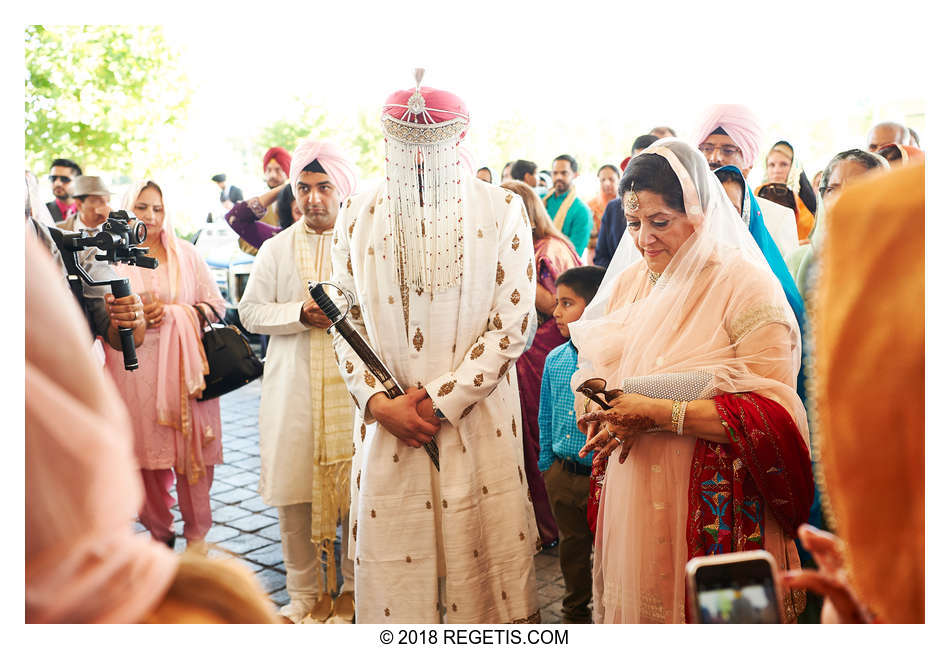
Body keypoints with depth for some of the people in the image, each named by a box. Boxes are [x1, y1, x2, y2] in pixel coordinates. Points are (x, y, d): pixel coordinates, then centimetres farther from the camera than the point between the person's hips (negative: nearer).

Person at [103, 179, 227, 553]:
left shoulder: (185, 254, 10)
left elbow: (216, 305, 7)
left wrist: (175, 313, -9)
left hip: (183, 365, 1)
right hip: (134, 368, 0)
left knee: (192, 449, -1)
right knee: (146, 452, 2)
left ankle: (196, 533, 14)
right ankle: (159, 532, 19)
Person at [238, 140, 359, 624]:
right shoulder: (276, 248, 11)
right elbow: (250, 311, 6)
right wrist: (300, 313, -9)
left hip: (353, 381, -1)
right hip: (294, 385, 2)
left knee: (357, 490, 0)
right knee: (293, 491, 2)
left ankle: (354, 589, 17)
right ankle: (306, 594, 17)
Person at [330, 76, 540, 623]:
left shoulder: (501, 210, 0)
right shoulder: (358, 214, 7)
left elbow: (512, 323, -4)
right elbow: (345, 320, 7)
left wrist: (442, 400, -9)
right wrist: (380, 403, -6)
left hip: (477, 419, -1)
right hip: (387, 420, 2)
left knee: (481, 556, 4)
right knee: (392, 567, 5)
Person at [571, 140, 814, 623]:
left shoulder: (745, 285, -9)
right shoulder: (628, 281, 9)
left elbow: (772, 411, -16)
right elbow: (593, 367, 11)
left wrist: (660, 414, -22)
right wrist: (604, 410, -12)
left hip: (713, 506, -5)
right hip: (630, 496, 5)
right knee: (634, 602, 13)